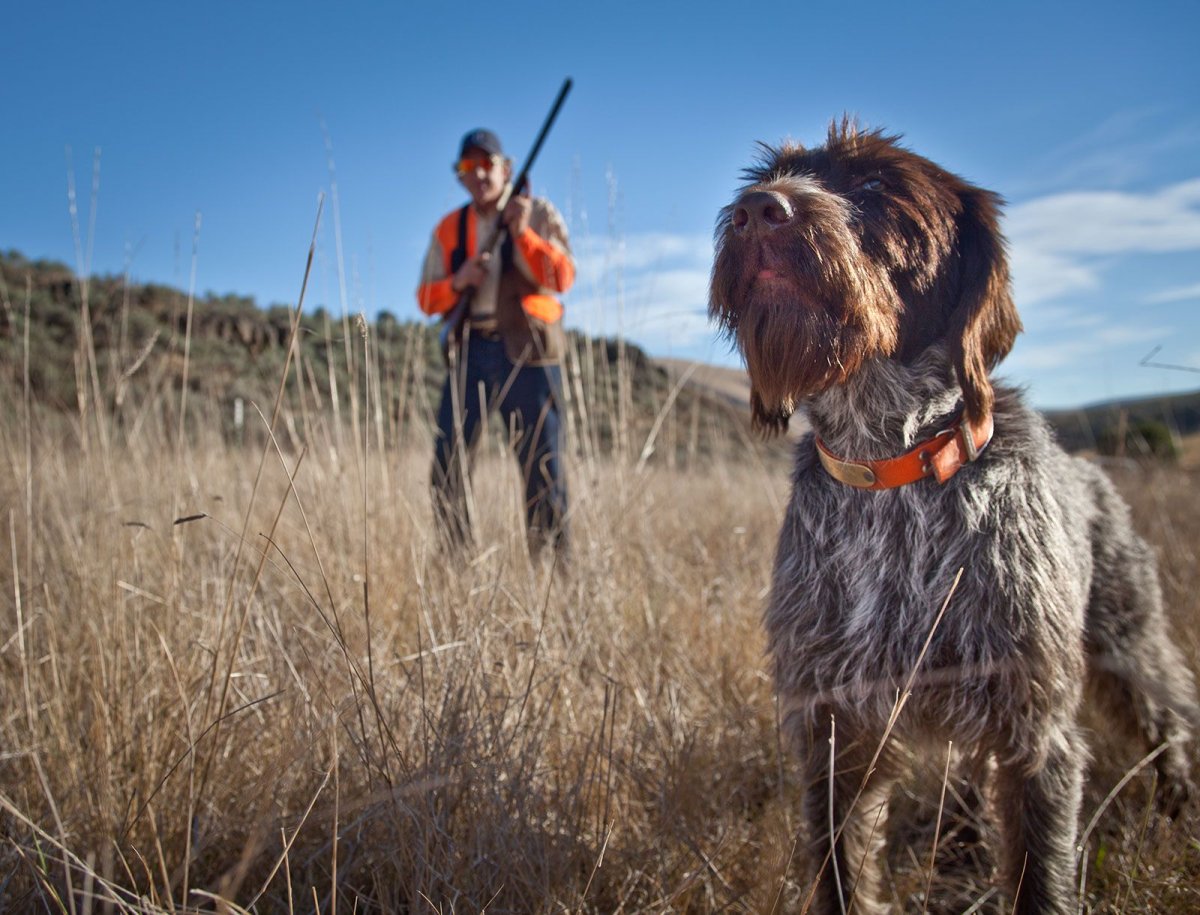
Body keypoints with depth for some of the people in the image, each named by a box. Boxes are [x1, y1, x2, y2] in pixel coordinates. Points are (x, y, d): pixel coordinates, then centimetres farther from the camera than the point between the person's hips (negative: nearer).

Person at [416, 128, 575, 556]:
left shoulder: (539, 214, 5)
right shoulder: (449, 228, 13)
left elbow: (563, 278, -9)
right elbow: (426, 298, 9)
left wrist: (523, 233, -20)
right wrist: (458, 282, -11)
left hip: (526, 349, -3)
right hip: (469, 350, 3)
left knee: (542, 463, -2)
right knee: (447, 462, 1)